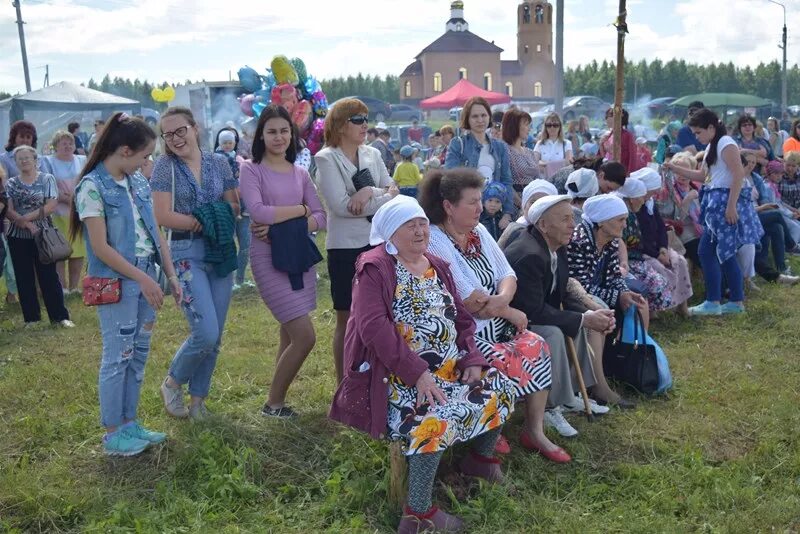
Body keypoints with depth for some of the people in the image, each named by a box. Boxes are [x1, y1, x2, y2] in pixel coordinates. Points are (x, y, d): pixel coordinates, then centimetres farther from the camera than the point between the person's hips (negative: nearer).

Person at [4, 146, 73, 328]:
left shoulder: (47, 179, 0)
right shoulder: (11, 184, 6)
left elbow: (51, 205, -11)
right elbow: (8, 211, -3)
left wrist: (26, 217, -15)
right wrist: (27, 224, -17)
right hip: (18, 237, 3)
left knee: (49, 275, -1)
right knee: (24, 277, 6)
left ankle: (60, 316, 5)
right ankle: (31, 317, 15)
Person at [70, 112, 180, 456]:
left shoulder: (138, 182, 7)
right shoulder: (93, 187, -14)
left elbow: (155, 232, 11)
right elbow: (100, 248, -17)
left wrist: (171, 275, 7)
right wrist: (142, 279, -17)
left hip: (145, 277, 7)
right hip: (116, 283, -7)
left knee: (139, 353, 13)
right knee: (118, 357, 1)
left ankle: (130, 423, 25)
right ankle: (113, 433, 15)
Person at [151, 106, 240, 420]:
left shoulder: (219, 163, 7)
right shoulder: (165, 166, -2)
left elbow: (235, 206, 9)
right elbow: (163, 216, -9)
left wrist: (219, 219, -10)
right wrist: (203, 222, -11)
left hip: (221, 253, 4)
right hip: (187, 254, -4)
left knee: (215, 337, 7)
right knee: (206, 332, -13)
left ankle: (198, 399, 24)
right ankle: (172, 383, 14)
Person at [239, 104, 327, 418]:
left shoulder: (300, 174, 12)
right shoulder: (251, 170, -3)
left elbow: (320, 217, 5)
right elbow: (258, 212, -17)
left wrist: (287, 227, -12)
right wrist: (299, 209, -7)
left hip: (300, 256, 6)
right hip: (270, 259, -5)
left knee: (290, 336, 10)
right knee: (305, 336, -10)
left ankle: (279, 400, 22)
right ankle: (273, 403, 8)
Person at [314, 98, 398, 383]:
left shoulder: (372, 154, 9)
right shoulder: (326, 158, -7)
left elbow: (394, 192, 2)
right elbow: (341, 205, -18)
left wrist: (370, 192, -18)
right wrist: (384, 197, -12)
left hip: (378, 242, 5)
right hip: (345, 247, -5)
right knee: (347, 319, 5)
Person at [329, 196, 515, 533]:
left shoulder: (437, 267, 13)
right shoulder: (376, 268, -10)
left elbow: (462, 320, 14)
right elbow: (374, 327, -22)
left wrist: (472, 359, -4)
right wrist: (418, 372, -27)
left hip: (449, 367, 8)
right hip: (400, 373, -8)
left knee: (499, 390, -1)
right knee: (436, 417, -32)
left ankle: (481, 457, 23)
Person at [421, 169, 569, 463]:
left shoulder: (478, 232, 9)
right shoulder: (434, 242, -17)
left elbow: (508, 276, 6)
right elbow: (470, 301, -21)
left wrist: (503, 298, -17)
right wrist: (511, 314, -10)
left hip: (496, 327, 8)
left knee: (537, 347, -10)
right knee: (506, 365, -25)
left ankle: (535, 431, 2)